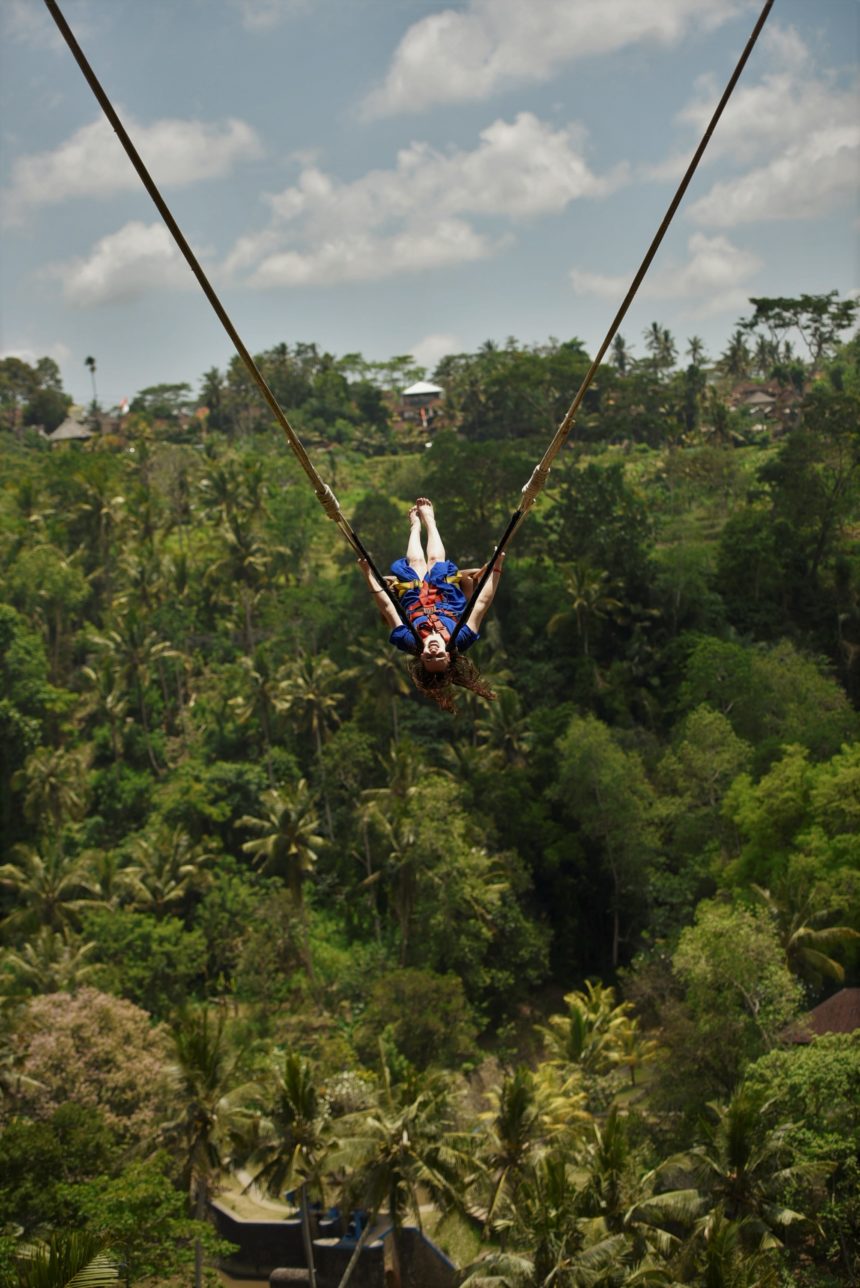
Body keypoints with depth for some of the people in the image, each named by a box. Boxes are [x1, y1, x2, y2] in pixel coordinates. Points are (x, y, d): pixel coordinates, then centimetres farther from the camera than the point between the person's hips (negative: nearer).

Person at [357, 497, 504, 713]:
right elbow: (482, 603, -42)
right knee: (435, 560, 20)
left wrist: (368, 573, -43)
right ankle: (429, 520, 52)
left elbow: (387, 606, -43)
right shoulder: (460, 641, -46)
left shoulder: (410, 642, -47)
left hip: (413, 599, -1)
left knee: (416, 562, 19)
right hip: (447, 601, 1)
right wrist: (496, 568, -43)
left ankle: (415, 525, 54)